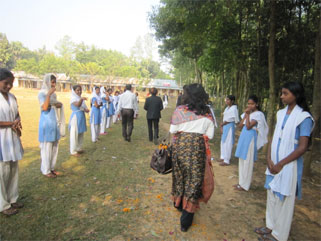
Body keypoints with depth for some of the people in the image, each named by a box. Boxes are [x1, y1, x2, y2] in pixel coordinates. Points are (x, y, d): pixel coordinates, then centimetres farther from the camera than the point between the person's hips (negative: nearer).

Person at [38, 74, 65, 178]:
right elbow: (45, 107, -21)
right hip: (47, 122, -7)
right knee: (47, 147, 0)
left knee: (54, 147, 11)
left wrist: (59, 104, -3)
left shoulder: (53, 93, 11)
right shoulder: (42, 93, -9)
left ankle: (51, 168, 23)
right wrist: (49, 94, -22)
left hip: (55, 122, 7)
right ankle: (46, 170, 11)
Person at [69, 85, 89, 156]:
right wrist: (81, 99, -49)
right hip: (75, 117, -8)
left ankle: (79, 148, 27)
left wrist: (86, 109, -10)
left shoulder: (81, 98, 13)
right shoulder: (73, 98, -10)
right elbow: (77, 105, -30)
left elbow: (84, 107, 13)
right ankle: (73, 151, 4)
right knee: (75, 134, -4)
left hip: (82, 117, 8)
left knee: (81, 134, 14)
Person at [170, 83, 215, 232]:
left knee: (180, 175, 22)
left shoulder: (179, 110, -7)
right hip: (198, 148, -1)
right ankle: (186, 220, 18)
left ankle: (179, 203, 44)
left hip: (180, 146, 1)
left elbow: (172, 130, -4)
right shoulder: (207, 114, -4)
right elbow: (209, 135, -2)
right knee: (194, 179, 10)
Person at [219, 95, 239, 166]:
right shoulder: (227, 108, 12)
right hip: (225, 126, 9)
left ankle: (226, 161, 2)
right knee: (223, 142, 15)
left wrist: (222, 124, -4)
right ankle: (223, 157, 28)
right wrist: (221, 126, 2)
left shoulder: (234, 109, -13)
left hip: (230, 127, -9)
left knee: (228, 143, -5)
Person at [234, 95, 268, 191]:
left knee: (247, 162, -1)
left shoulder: (258, 114, -10)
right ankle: (241, 182, 25)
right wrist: (245, 115, -1)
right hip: (243, 137, 8)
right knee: (242, 161, 13)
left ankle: (244, 185, 10)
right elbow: (240, 126, 6)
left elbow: (248, 126, -19)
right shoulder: (247, 113, 12)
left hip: (250, 139, -8)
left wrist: (247, 114, -13)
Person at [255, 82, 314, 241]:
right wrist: (269, 159, -3)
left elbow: (302, 147, -14)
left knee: (284, 199, 7)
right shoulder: (281, 113, 6)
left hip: (289, 164, -6)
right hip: (274, 163, 6)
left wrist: (281, 164, -13)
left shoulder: (304, 117, -12)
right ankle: (271, 226, 35)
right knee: (272, 195, 16)